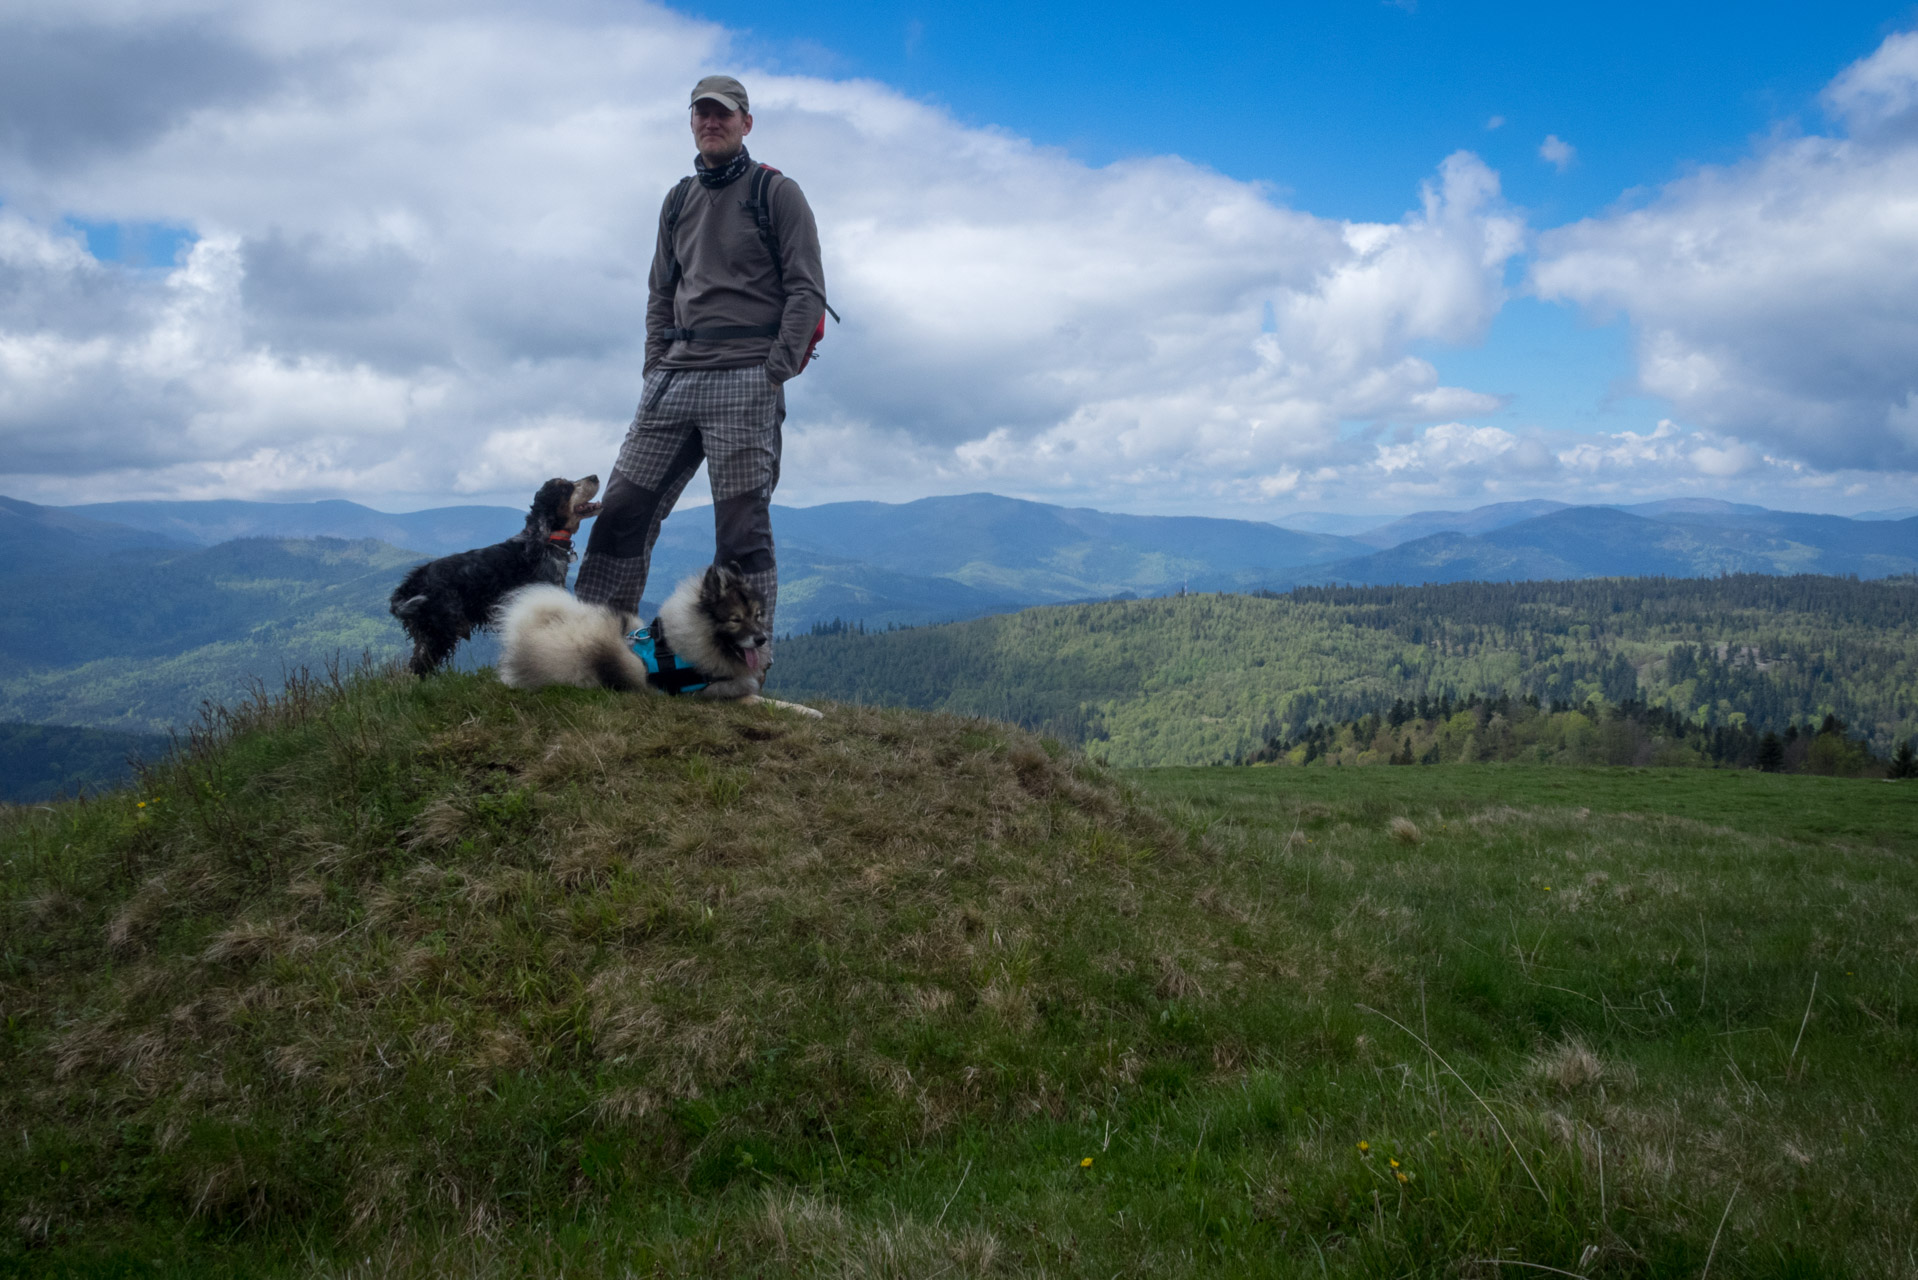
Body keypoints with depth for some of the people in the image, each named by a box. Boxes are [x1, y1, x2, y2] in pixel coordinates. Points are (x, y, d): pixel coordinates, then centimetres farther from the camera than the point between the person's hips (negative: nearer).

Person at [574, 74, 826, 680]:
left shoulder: (777, 193, 3)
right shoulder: (678, 201, 21)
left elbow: (806, 289, -3)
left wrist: (776, 369, -12)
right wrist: (655, 366, 11)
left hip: (744, 379, -6)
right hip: (675, 378, 6)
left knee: (742, 526, -7)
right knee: (623, 505, 1)